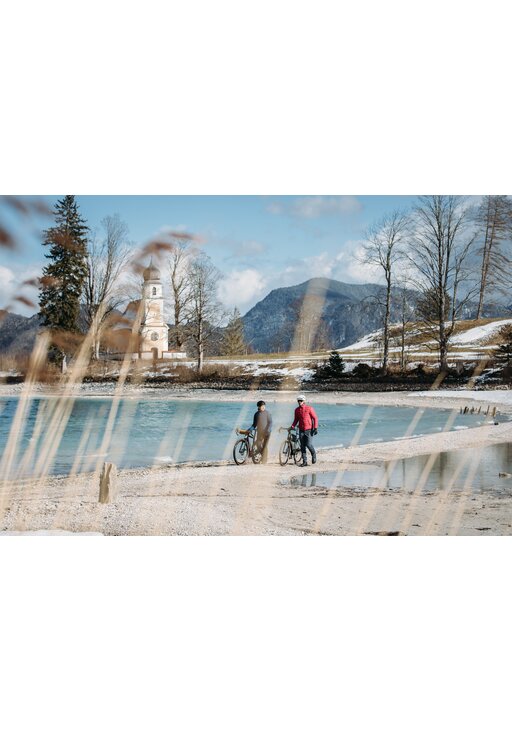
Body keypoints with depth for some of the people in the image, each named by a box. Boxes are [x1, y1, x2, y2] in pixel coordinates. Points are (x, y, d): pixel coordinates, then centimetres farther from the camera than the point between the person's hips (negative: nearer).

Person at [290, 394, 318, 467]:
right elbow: (296, 419, 17)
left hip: (309, 430, -4)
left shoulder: (309, 408, -5)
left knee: (309, 444, -12)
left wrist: (315, 428, -11)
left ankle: (314, 454, 18)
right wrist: (292, 426, 2)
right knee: (302, 446, 3)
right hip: (301, 430, 4)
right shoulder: (297, 410, 7)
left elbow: (315, 418, -4)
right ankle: (304, 461, 9)